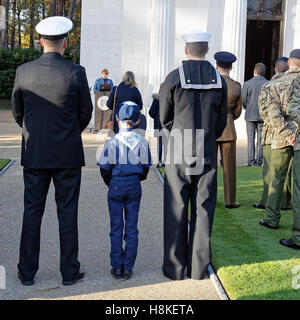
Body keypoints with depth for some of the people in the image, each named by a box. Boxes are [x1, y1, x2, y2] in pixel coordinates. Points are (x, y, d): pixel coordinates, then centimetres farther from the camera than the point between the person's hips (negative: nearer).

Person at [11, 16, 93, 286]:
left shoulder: (23, 72, -4)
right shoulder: (76, 73, -11)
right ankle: (69, 271, 16)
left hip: (34, 153, 2)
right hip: (68, 154, -2)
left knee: (32, 212, 11)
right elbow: (86, 112, -1)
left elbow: (18, 112, 6)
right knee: (67, 213, 7)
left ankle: (27, 272, 18)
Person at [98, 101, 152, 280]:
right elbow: (146, 167, 6)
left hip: (116, 186, -2)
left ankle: (117, 267, 12)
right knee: (132, 227, 8)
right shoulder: (142, 142, -3)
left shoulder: (112, 142, -10)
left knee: (116, 227, 7)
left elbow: (105, 169, -5)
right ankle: (128, 268, 12)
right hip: (134, 186, 2)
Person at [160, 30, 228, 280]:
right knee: (203, 211, 9)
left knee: (176, 212, 6)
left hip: (178, 156, -2)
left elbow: (164, 118, 0)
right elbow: (222, 121, 6)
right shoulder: (219, 81, 1)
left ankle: (175, 268, 14)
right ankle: (199, 268, 16)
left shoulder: (174, 78, -7)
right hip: (207, 156, 2)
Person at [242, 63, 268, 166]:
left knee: (251, 138, 5)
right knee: (261, 138, 6)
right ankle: (259, 160, 6)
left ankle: (251, 160, 3)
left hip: (250, 115, -1)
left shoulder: (247, 84, -5)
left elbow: (243, 101, -2)